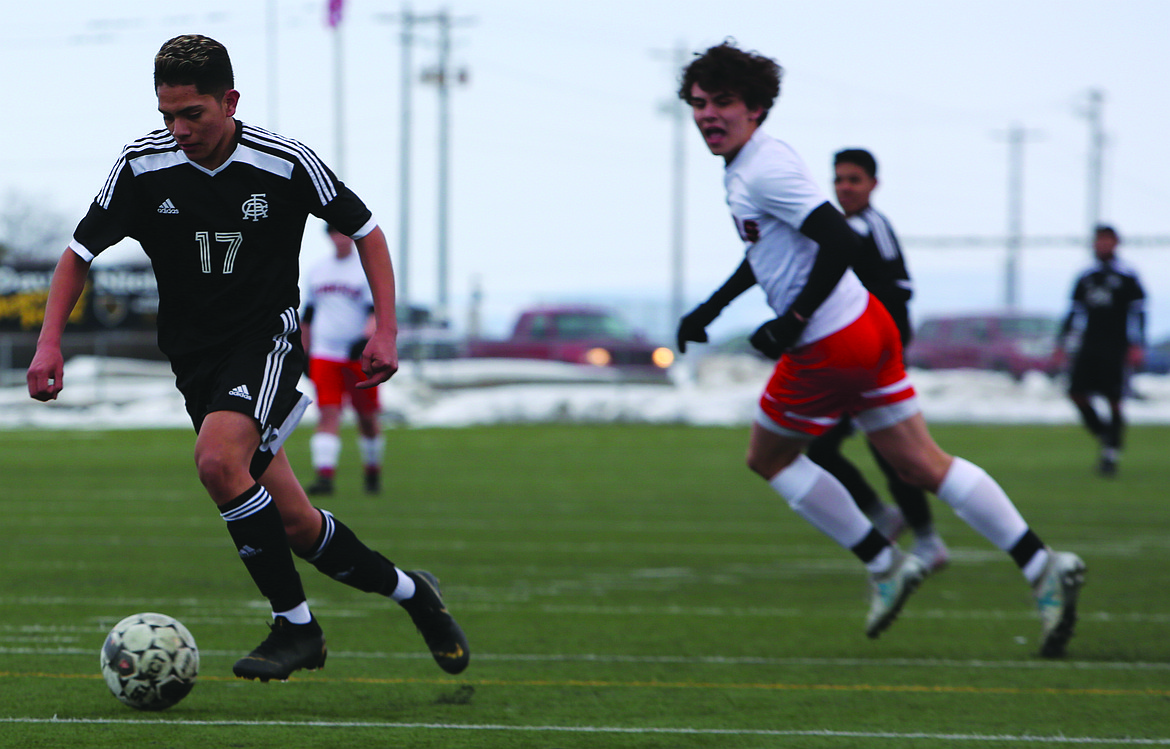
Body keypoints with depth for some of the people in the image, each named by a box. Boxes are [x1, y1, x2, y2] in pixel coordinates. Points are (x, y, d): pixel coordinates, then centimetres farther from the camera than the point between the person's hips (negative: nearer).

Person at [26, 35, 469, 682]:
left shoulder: (285, 163, -12)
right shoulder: (142, 166, -7)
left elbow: (364, 229, 2)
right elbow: (81, 252, 3)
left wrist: (385, 328, -7)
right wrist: (49, 341, -10)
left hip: (267, 335, -3)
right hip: (194, 355, 3)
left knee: (217, 458, -31)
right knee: (294, 528, 0)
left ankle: (294, 625, -18)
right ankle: (410, 593, 25)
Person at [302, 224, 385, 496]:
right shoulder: (317, 271, 13)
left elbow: (377, 311, -12)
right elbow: (308, 315, 23)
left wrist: (366, 338, -29)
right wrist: (303, 353, 23)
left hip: (359, 356, -2)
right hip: (325, 354, 2)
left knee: (367, 417, 6)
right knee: (329, 413, -12)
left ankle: (372, 470, 27)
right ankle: (324, 475, -20)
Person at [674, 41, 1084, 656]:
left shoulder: (763, 170, -17)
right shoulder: (746, 167, 14)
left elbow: (840, 242, -25)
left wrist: (792, 323, -22)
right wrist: (711, 308, 30)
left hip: (829, 346, -9)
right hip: (867, 324, 9)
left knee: (767, 457, 12)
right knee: (921, 465, 8)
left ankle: (882, 564, 11)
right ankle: (1042, 567, 1)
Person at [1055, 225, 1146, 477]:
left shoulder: (1127, 277, 0)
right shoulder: (1086, 278, 13)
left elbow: (1138, 312, -2)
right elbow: (1076, 312, 18)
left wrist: (1137, 346, -10)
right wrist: (1062, 341, 12)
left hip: (1115, 349, -5)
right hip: (1089, 347, 5)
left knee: (1113, 400, -6)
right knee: (1077, 392, -7)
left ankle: (1111, 456, 1)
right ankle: (1104, 436, 12)